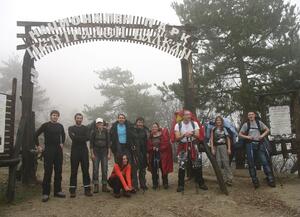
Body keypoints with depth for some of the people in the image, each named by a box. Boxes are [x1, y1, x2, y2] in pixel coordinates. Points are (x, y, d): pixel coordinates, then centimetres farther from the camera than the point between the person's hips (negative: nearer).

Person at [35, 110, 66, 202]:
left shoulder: (60, 126, 10)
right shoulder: (45, 125, -3)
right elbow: (36, 135, 0)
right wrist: (38, 146, -2)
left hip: (58, 150, 5)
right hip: (48, 150, -5)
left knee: (58, 171, 7)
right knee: (48, 172, -5)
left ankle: (57, 191, 17)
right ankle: (45, 193, 2)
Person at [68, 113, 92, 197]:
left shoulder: (85, 128, 12)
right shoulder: (71, 128, 9)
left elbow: (87, 138, -7)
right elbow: (72, 138, -10)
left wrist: (77, 137, -9)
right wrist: (82, 138, -8)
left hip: (84, 150, 1)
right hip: (75, 151, -1)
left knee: (85, 170, 2)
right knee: (74, 171, 1)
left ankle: (87, 189, 7)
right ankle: (72, 190, 8)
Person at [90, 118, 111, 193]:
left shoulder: (106, 132, 2)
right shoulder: (93, 132, 0)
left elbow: (108, 142, 2)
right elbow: (91, 143, 0)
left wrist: (109, 153, -3)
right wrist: (92, 153, -5)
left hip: (104, 152, 1)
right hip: (96, 152, -1)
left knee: (105, 169, 2)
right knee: (95, 169, -1)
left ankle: (104, 186, 11)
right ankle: (96, 186, 8)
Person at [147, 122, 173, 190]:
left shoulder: (163, 133, -3)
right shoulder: (151, 135, 9)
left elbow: (166, 142, -11)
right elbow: (149, 145, 8)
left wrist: (159, 148, -14)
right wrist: (152, 148, -12)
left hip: (162, 154, -3)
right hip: (153, 154, 3)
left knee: (163, 169, 2)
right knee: (154, 170, 2)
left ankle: (165, 184, 16)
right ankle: (155, 184, 14)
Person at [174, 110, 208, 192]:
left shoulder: (194, 123, 0)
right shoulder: (178, 125, -3)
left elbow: (198, 135, -7)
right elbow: (177, 138, -8)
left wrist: (192, 134, -29)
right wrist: (184, 135, -27)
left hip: (193, 146, 1)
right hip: (183, 147, -1)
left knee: (197, 165, 4)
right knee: (182, 166, -2)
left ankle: (201, 183, 17)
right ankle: (181, 185, 8)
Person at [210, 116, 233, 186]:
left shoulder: (224, 129, 10)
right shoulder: (213, 129, 9)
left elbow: (228, 139, 7)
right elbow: (211, 139, 5)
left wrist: (229, 148, 0)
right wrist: (212, 149, -4)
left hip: (223, 146, -1)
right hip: (216, 147, 1)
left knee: (226, 162, -9)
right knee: (219, 163, 1)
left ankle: (229, 179, -5)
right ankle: (223, 179, 8)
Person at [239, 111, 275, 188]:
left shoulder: (259, 123, 8)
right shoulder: (246, 124, 6)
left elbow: (267, 130, 13)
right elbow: (240, 134, 8)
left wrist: (262, 135, -4)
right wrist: (247, 137, -9)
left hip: (260, 144, 0)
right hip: (250, 145, 0)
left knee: (265, 161, -4)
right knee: (251, 163, 1)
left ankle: (270, 180, 3)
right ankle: (255, 181, 10)